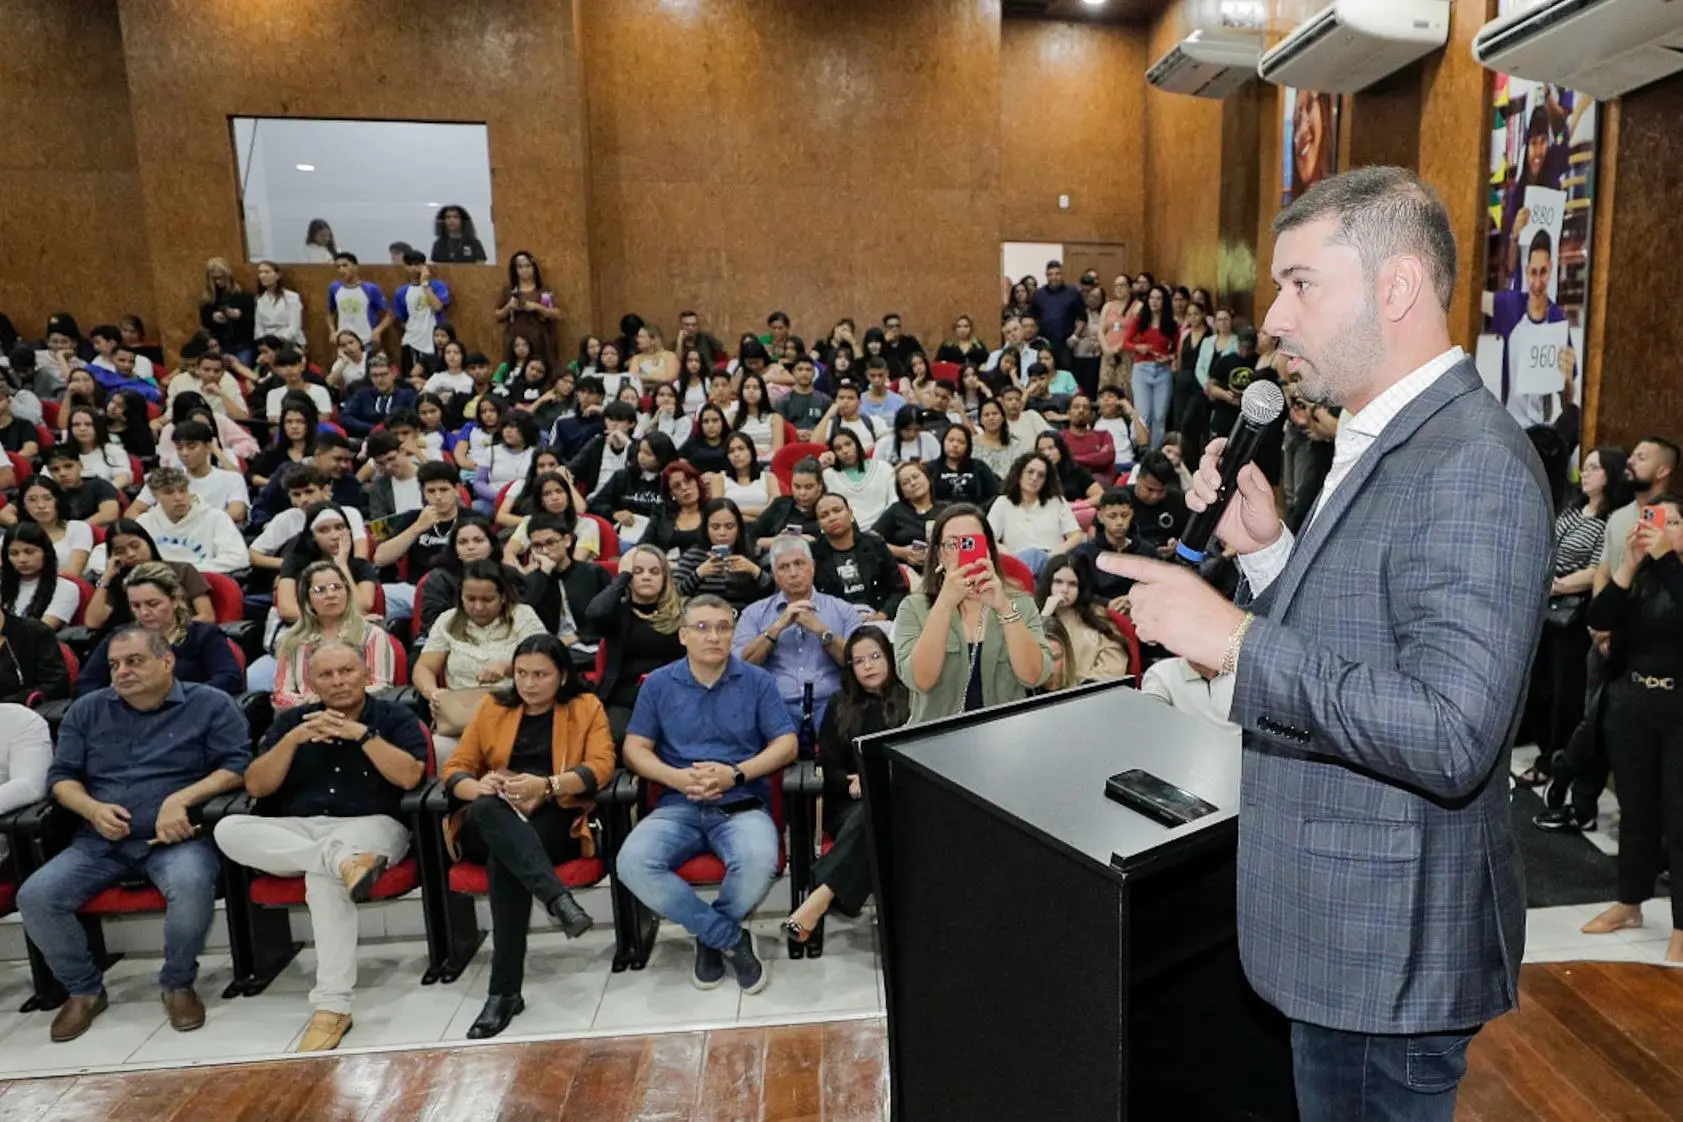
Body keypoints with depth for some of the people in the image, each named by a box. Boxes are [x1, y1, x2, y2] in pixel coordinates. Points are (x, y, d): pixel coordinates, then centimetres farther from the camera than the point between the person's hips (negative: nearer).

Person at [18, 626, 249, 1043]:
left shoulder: (210, 704, 2)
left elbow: (238, 765, -5)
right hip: (100, 842, 5)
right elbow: (60, 775, 14)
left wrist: (182, 798, -19)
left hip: (176, 837, -4)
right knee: (34, 896, -19)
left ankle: (178, 984, -7)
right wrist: (92, 808, -7)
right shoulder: (87, 710, 15)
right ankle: (84, 989, 6)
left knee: (191, 885, -35)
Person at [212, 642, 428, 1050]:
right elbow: (255, 787, 6)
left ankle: (332, 1006, -35)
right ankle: (344, 861, -39)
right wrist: (295, 738, -7)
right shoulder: (291, 720, 15)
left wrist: (362, 733, -13)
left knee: (323, 873, -37)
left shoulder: (394, 717, 6)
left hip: (372, 826, -4)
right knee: (229, 829, -24)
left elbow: (410, 776, -10)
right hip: (296, 833, 4)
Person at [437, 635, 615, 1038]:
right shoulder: (492, 706, 17)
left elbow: (601, 767, -5)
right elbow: (455, 768, 11)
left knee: (505, 860, -35)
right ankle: (556, 896, -49)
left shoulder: (586, 707, 10)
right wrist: (479, 787, -15)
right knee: (492, 808, -36)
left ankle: (505, 990, -33)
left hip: (556, 822, -2)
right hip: (490, 826, 2)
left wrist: (545, 786, -23)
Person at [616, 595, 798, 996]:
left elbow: (786, 745, 3)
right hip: (678, 806, 2)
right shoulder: (658, 684, 10)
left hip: (743, 805, -1)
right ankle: (731, 939, -11)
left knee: (758, 861, -34)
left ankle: (711, 937, 0)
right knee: (632, 863, -29)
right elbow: (635, 748, 7)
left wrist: (735, 774, -12)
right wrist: (677, 778, -12)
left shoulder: (757, 681, 7)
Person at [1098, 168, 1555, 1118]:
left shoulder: (1473, 467, -23)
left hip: (1392, 944, -9)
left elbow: (1450, 734, -30)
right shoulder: (1387, 443, 8)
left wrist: (1235, 637, -29)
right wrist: (1266, 548, -4)